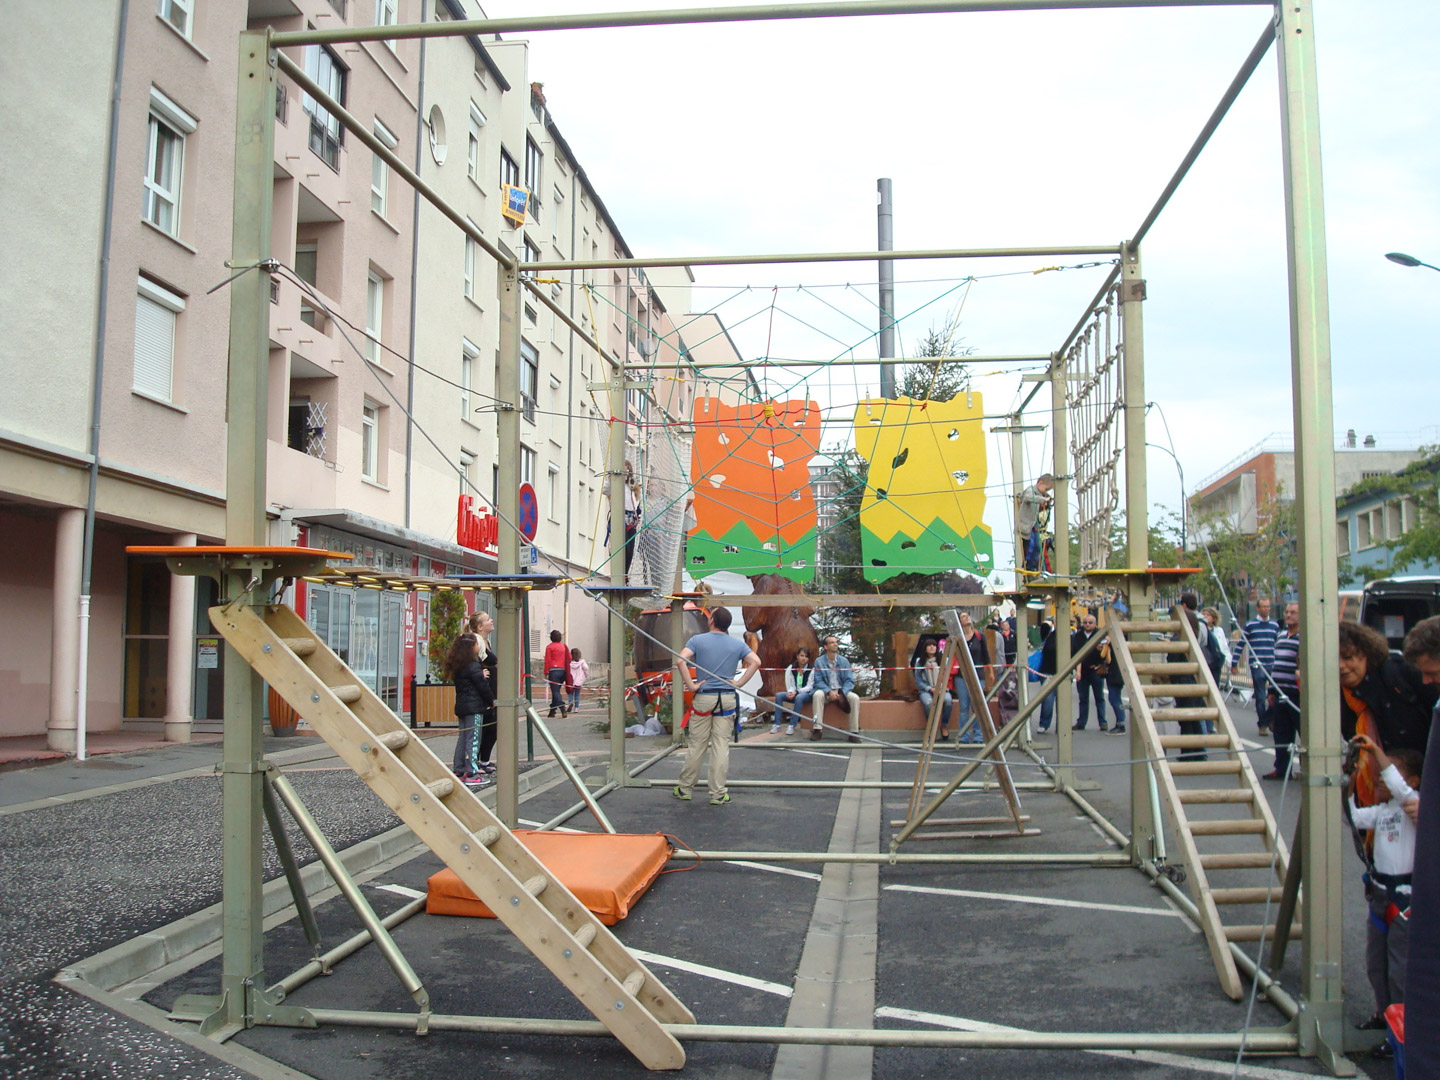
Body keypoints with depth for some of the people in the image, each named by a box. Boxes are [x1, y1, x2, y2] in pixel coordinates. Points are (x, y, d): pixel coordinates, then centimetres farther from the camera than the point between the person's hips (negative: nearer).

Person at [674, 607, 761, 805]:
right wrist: (739, 683, -3)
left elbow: (681, 660, -15)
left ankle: (685, 789, 17)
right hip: (728, 699, 1)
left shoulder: (698, 640, -1)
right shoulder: (738, 644, 5)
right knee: (721, 746, 3)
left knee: (696, 745, 7)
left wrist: (691, 685, -10)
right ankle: (718, 794, 6)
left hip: (703, 698, -1)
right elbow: (756, 662, -5)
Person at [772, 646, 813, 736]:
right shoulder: (791, 669, 1)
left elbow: (809, 687, -12)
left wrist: (796, 692, -25)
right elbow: (790, 685, 1)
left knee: (799, 697, -37)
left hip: (807, 694, -4)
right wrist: (790, 692, -23)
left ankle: (792, 725, -33)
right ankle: (777, 724, -21)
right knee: (778, 695, -21)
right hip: (794, 693, 4)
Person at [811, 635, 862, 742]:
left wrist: (842, 693, -18)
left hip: (841, 691, 1)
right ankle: (817, 729, -32)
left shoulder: (844, 661, 5)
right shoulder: (819, 661, 0)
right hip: (826, 691, -1)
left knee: (855, 698, -28)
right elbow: (818, 681, -5)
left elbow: (849, 680, 0)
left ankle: (854, 732, -24)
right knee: (818, 695, -34)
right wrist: (829, 692, -22)